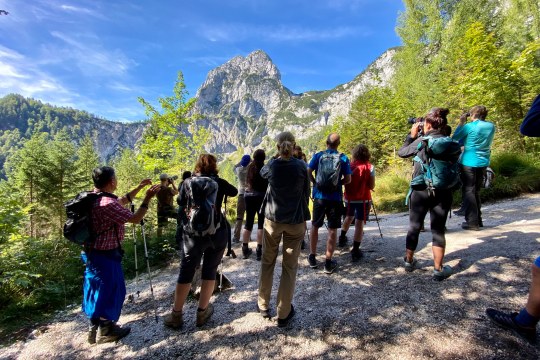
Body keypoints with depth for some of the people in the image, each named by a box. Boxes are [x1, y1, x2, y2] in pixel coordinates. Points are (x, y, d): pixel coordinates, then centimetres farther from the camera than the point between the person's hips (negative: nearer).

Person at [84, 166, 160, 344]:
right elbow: (134, 218, -25)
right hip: (105, 255, -10)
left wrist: (140, 187, 15)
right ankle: (105, 331, 25)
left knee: (99, 290, 22)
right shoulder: (107, 203, -28)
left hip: (95, 252, 10)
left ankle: (96, 327, 39)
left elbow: (123, 201, 17)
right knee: (109, 291, 7)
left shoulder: (95, 197, 4)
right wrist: (148, 198, -17)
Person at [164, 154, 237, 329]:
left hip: (193, 234, 1)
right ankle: (202, 312, 21)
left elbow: (180, 202, 12)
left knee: (186, 273, 10)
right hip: (217, 233, 0)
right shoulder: (219, 182, 1)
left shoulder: (188, 182, 2)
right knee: (210, 272, 11)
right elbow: (234, 192, 18)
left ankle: (176, 315, 21)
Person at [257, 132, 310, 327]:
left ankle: (263, 305, 29)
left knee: (267, 262, 18)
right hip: (296, 221, -1)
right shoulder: (301, 166, -9)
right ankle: (283, 314, 16)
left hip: (273, 220, 1)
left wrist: (276, 158, 22)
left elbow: (262, 172, 18)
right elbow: (306, 193, 1)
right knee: (289, 267, 8)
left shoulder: (271, 166, -6)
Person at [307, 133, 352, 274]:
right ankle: (328, 262, 10)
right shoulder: (343, 158, 0)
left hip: (319, 195, 1)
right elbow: (347, 180, -2)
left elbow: (308, 172, -6)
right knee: (332, 229, 6)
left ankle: (312, 258, 24)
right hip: (335, 197, -1)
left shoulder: (318, 155, 0)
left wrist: (315, 183, 9)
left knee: (315, 226, 16)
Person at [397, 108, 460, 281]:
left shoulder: (421, 140, -8)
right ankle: (438, 269, 13)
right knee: (438, 230, 9)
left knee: (414, 227, 14)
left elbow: (401, 152, 5)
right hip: (442, 192, 1)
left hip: (420, 190, -1)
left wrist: (412, 135, 13)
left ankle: (409, 260, 29)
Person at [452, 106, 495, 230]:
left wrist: (461, 123, 6)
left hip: (469, 163, -6)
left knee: (468, 191, -1)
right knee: (476, 191, 16)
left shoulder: (469, 126, -12)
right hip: (483, 163, 6)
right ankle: (478, 220, 22)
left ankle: (472, 222, -2)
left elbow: (455, 138, -1)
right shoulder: (491, 126, 7)